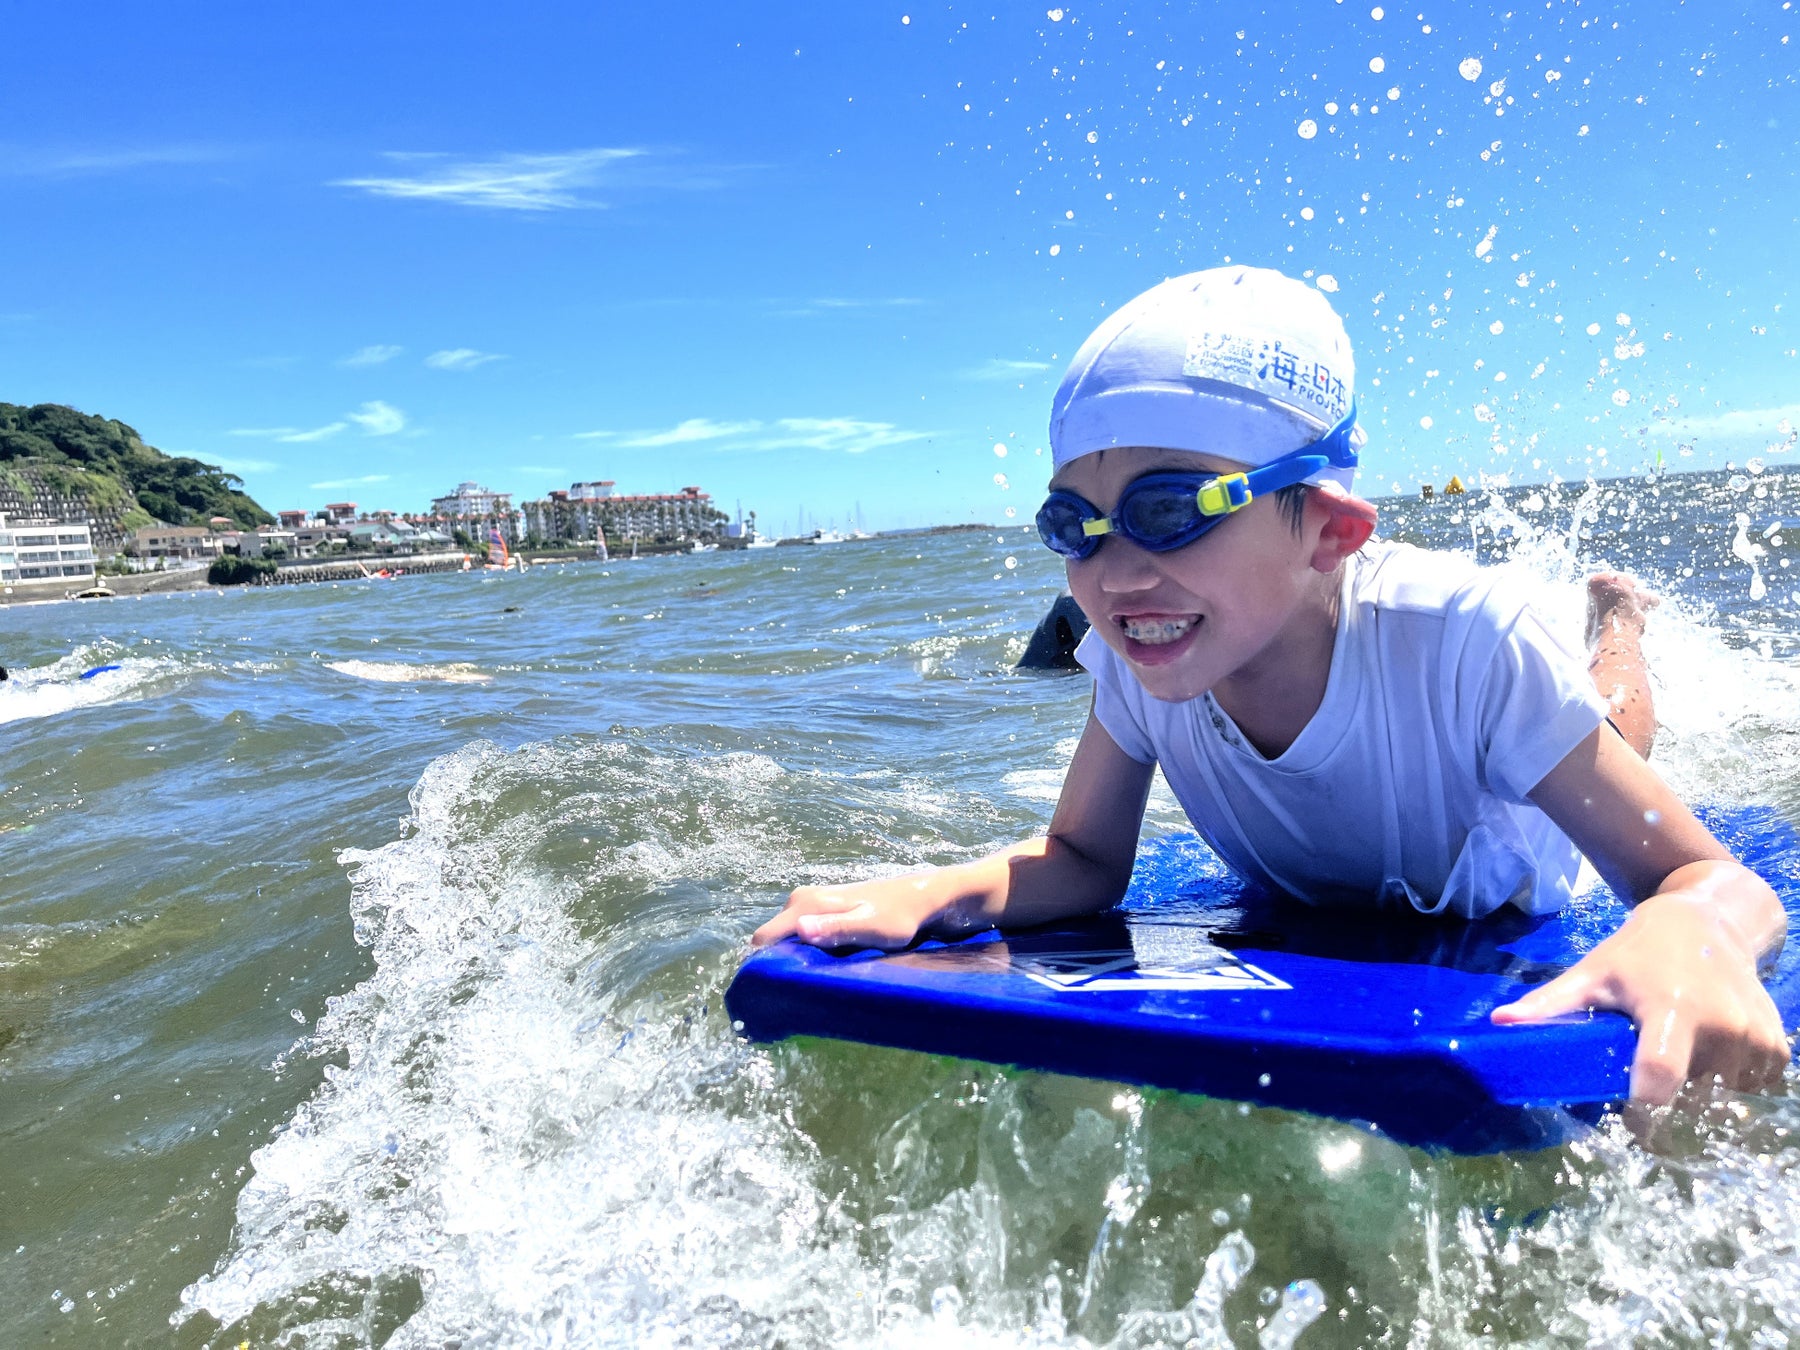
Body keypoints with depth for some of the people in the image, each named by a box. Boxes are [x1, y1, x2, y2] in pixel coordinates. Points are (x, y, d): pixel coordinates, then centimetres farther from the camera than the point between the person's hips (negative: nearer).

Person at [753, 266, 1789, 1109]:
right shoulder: (1135, 657, -36)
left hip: (1503, 919, -2)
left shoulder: (1454, 636, -46)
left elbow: (1720, 883, -40)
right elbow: (1085, 858, -25)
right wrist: (929, 896, -47)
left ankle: (1617, 619, 53)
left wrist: (1685, 938, -66)